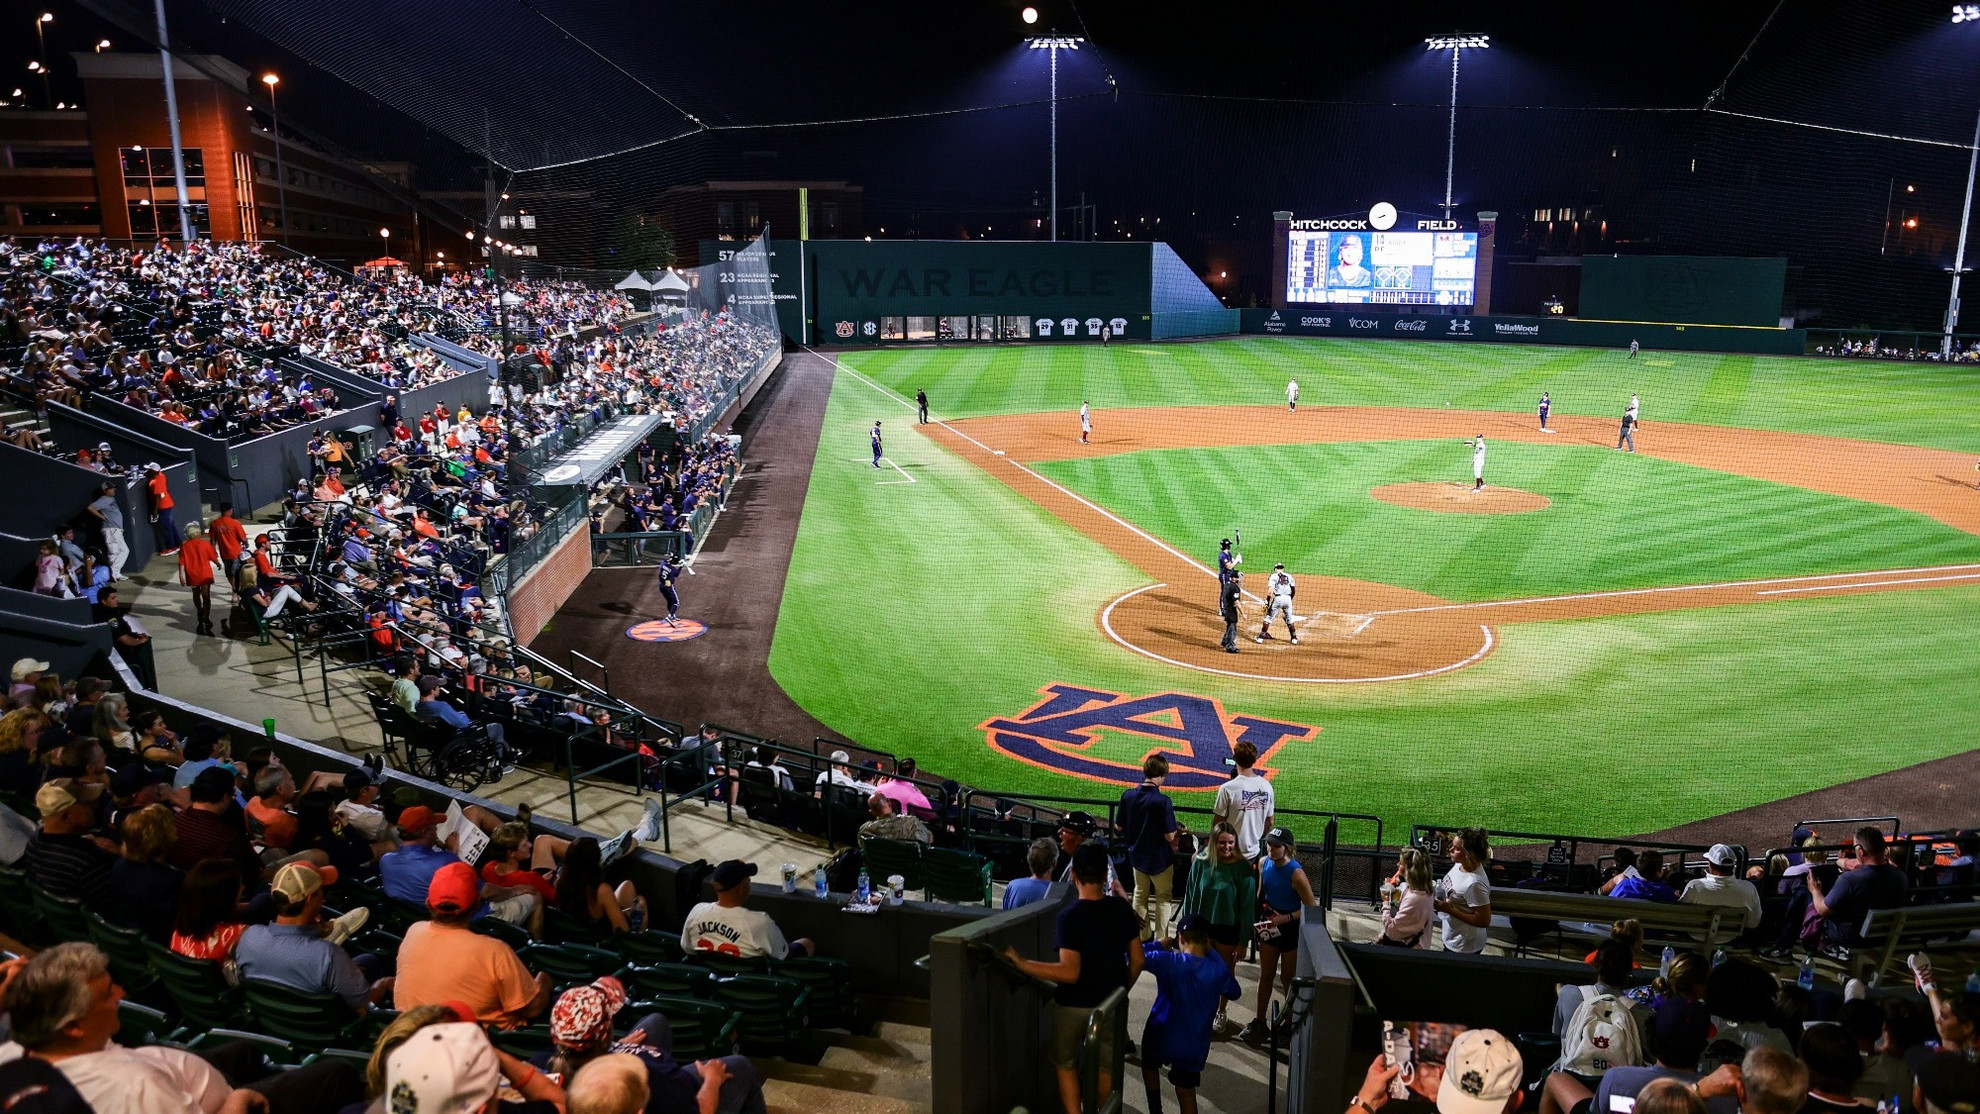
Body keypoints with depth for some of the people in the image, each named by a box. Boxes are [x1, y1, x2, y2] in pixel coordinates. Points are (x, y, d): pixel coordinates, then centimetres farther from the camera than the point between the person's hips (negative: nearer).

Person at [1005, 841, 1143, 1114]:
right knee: (1105, 1065, 24)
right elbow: (1137, 961, 0)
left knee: (1065, 1064, 19)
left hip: (1073, 1005, -4)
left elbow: (1070, 972, -30)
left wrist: (1022, 963, -28)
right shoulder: (1121, 908, -8)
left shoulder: (1070, 915, -24)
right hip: (1110, 1003, 4)